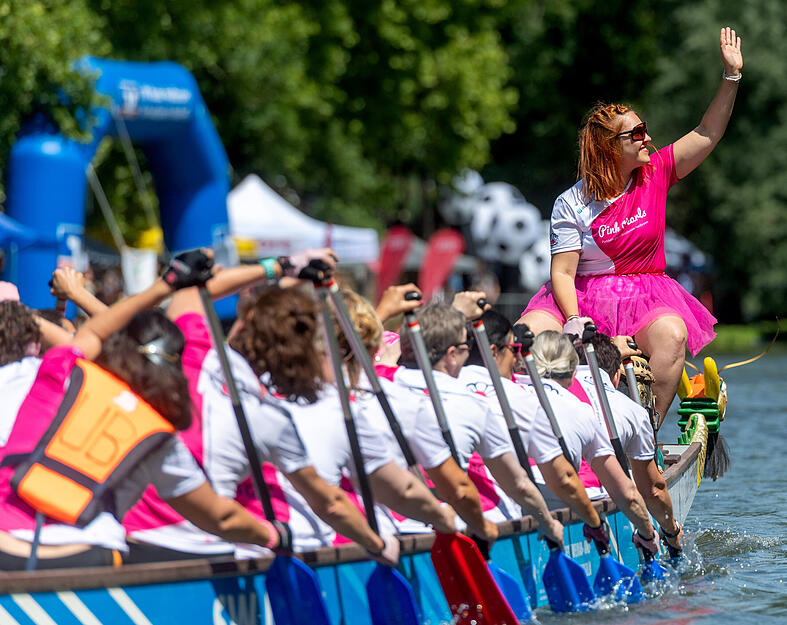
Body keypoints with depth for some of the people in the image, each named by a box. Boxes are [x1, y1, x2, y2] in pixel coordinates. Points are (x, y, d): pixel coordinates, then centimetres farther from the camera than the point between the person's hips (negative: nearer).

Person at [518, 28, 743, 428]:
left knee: (671, 335, -34)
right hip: (584, 296, -1)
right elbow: (562, 272, -8)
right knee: (531, 333, -28)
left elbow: (708, 136, 3)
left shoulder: (655, 175, 5)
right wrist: (574, 321, -26)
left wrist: (731, 75, -5)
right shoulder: (572, 204, -5)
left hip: (647, 296, 1)